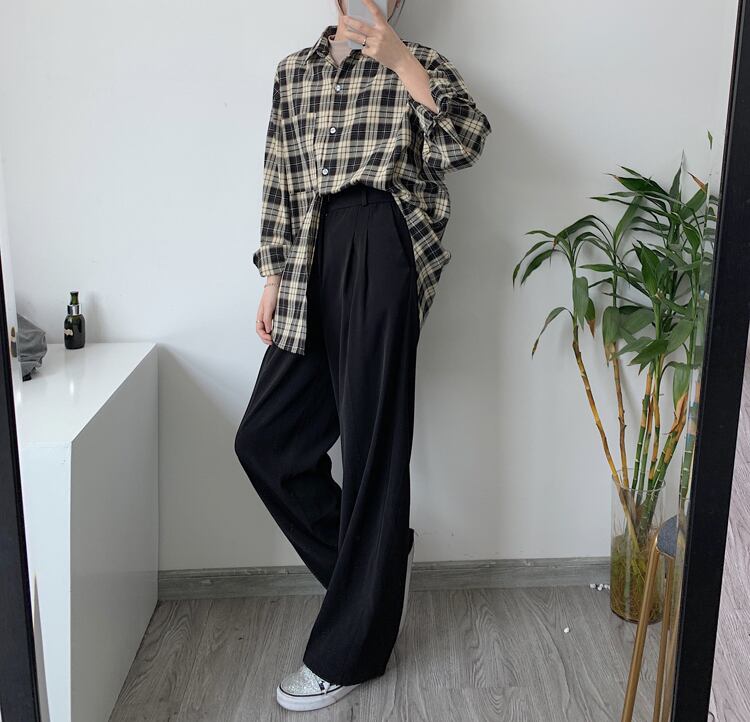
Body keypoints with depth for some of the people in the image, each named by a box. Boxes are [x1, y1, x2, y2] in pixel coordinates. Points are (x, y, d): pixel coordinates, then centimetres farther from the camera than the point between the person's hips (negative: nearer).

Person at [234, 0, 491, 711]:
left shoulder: (418, 65, 8)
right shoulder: (294, 71, 21)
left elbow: (463, 145, -11)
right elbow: (280, 185, 19)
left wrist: (398, 59, -15)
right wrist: (274, 279, 13)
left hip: (382, 249, -6)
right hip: (313, 262, 6)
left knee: (372, 441, -3)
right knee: (263, 438, 5)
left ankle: (349, 651, 9)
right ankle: (377, 556, 25)